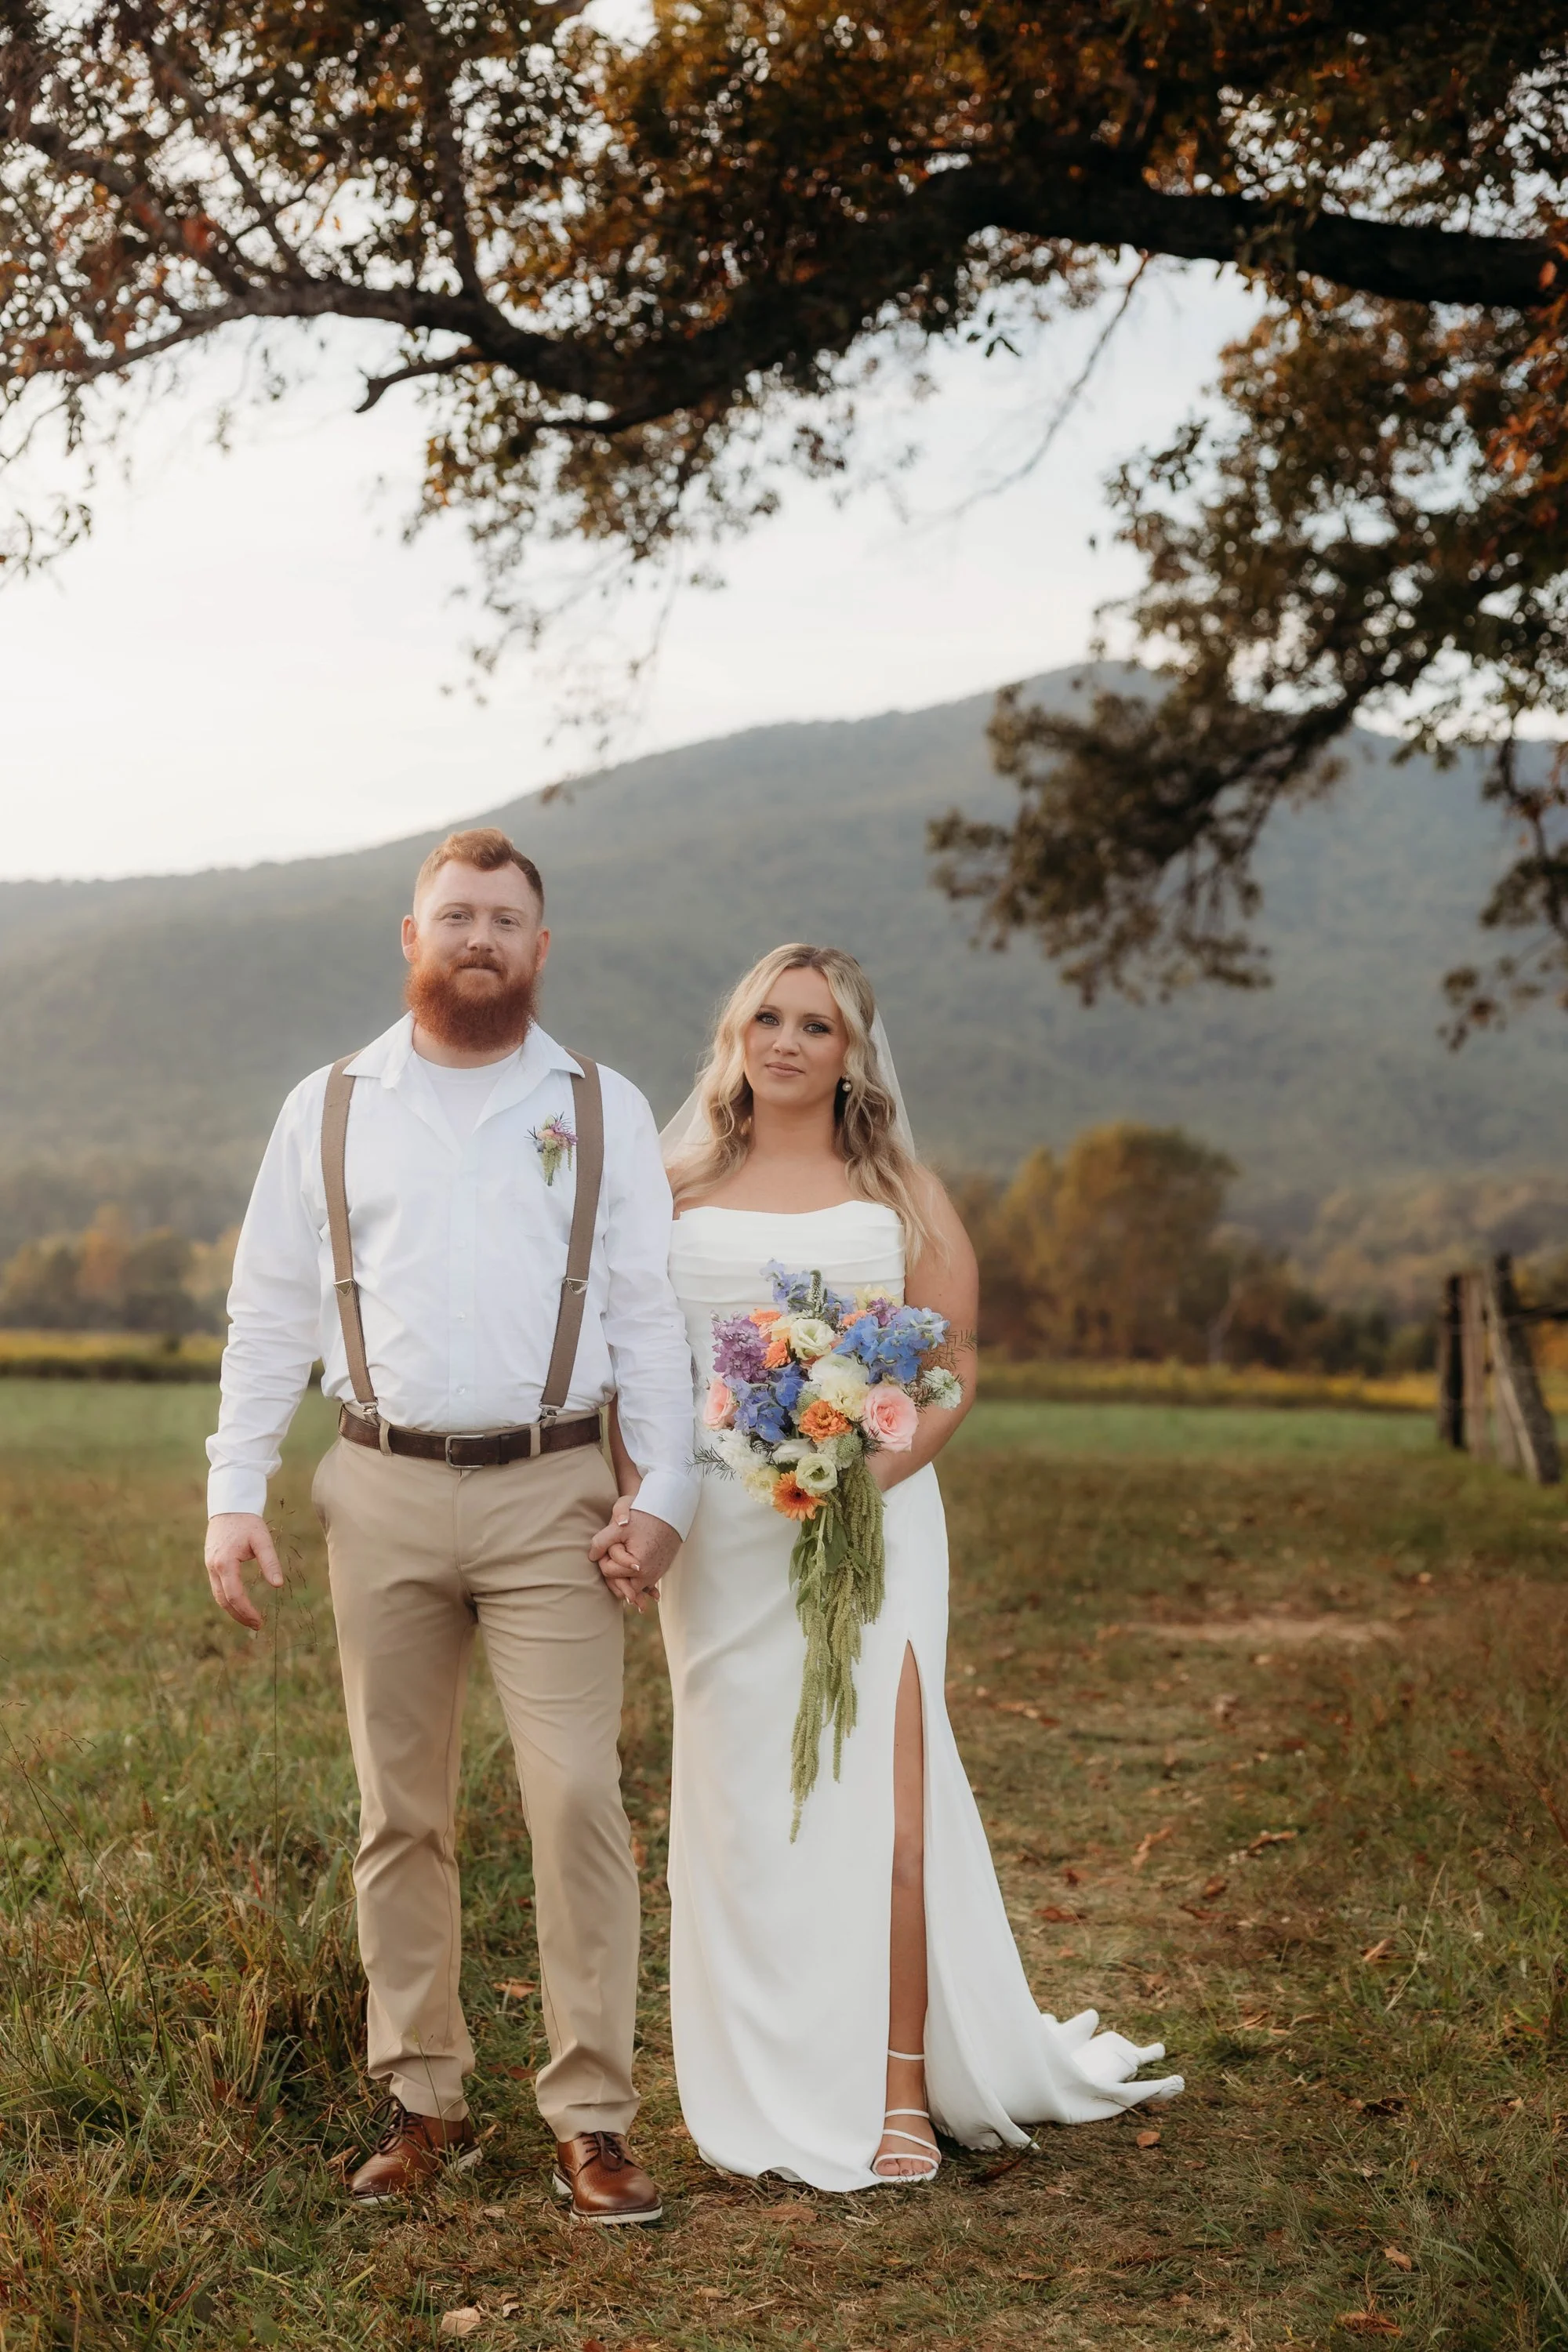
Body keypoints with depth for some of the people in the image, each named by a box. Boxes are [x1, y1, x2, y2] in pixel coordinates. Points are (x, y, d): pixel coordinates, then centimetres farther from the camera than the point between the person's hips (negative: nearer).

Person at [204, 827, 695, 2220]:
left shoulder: (604, 1110, 8)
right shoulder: (328, 1110, 9)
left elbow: (649, 1312, 5)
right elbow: (269, 1313, 10)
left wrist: (661, 1487, -5)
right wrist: (236, 1492, 2)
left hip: (550, 1495, -1)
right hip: (384, 1493, 2)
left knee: (578, 1802, -8)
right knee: (401, 1812, 8)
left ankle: (593, 2121, 0)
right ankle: (426, 2105, 20)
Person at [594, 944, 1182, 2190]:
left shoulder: (900, 1192, 8)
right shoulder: (681, 1191, 10)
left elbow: (955, 1373, 3)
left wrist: (868, 1474, -14)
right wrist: (629, 1510, -7)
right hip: (721, 1532, 2)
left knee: (879, 1801, -7)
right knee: (742, 1809, 4)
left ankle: (903, 2086, 5)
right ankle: (774, 2092, 16)